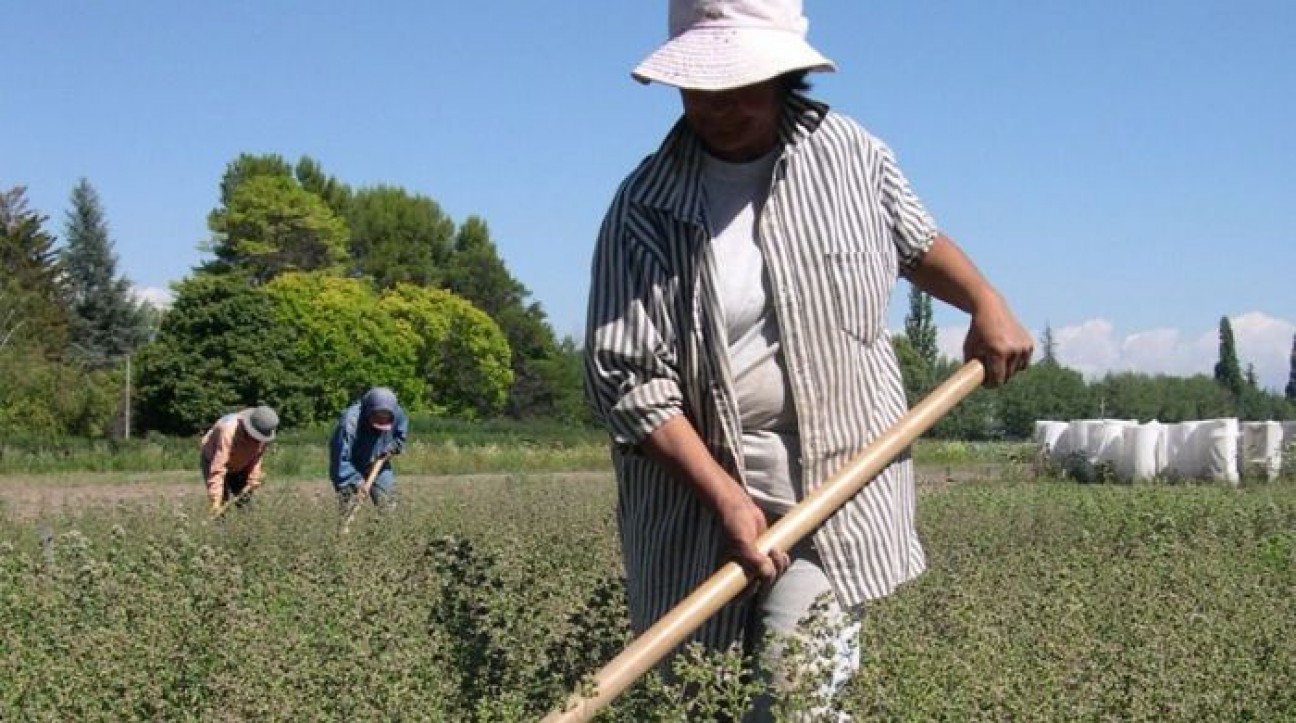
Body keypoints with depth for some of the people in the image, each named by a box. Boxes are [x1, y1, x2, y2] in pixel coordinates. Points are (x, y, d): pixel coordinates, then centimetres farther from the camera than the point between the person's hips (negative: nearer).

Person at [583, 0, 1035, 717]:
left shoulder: (851, 154, 1)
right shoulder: (645, 207, -8)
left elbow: (916, 241, 24)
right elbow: (626, 378, -12)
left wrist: (987, 304, 10)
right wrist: (726, 498, -17)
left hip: (845, 469, 0)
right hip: (699, 480, 0)